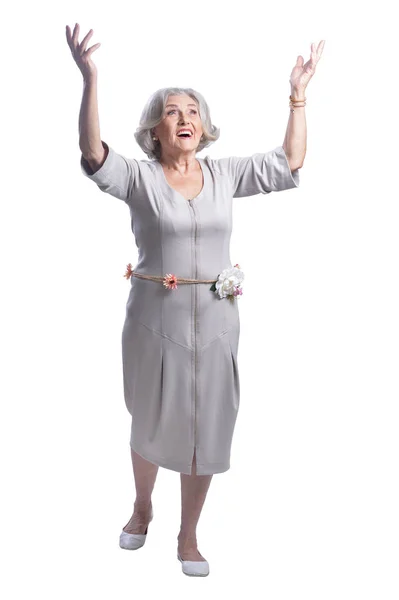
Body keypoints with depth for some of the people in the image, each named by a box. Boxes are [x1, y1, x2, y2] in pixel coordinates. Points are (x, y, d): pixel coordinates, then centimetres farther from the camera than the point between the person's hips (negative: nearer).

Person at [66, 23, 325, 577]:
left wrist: (298, 94, 2)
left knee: (207, 426, 8)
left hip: (215, 318, 3)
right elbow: (93, 156, -22)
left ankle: (189, 534, 27)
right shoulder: (139, 177, -5)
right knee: (151, 421, 13)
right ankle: (142, 507, 43)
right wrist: (90, 80, -32)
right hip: (155, 317, -2)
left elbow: (289, 163, 5)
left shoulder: (224, 175, 5)